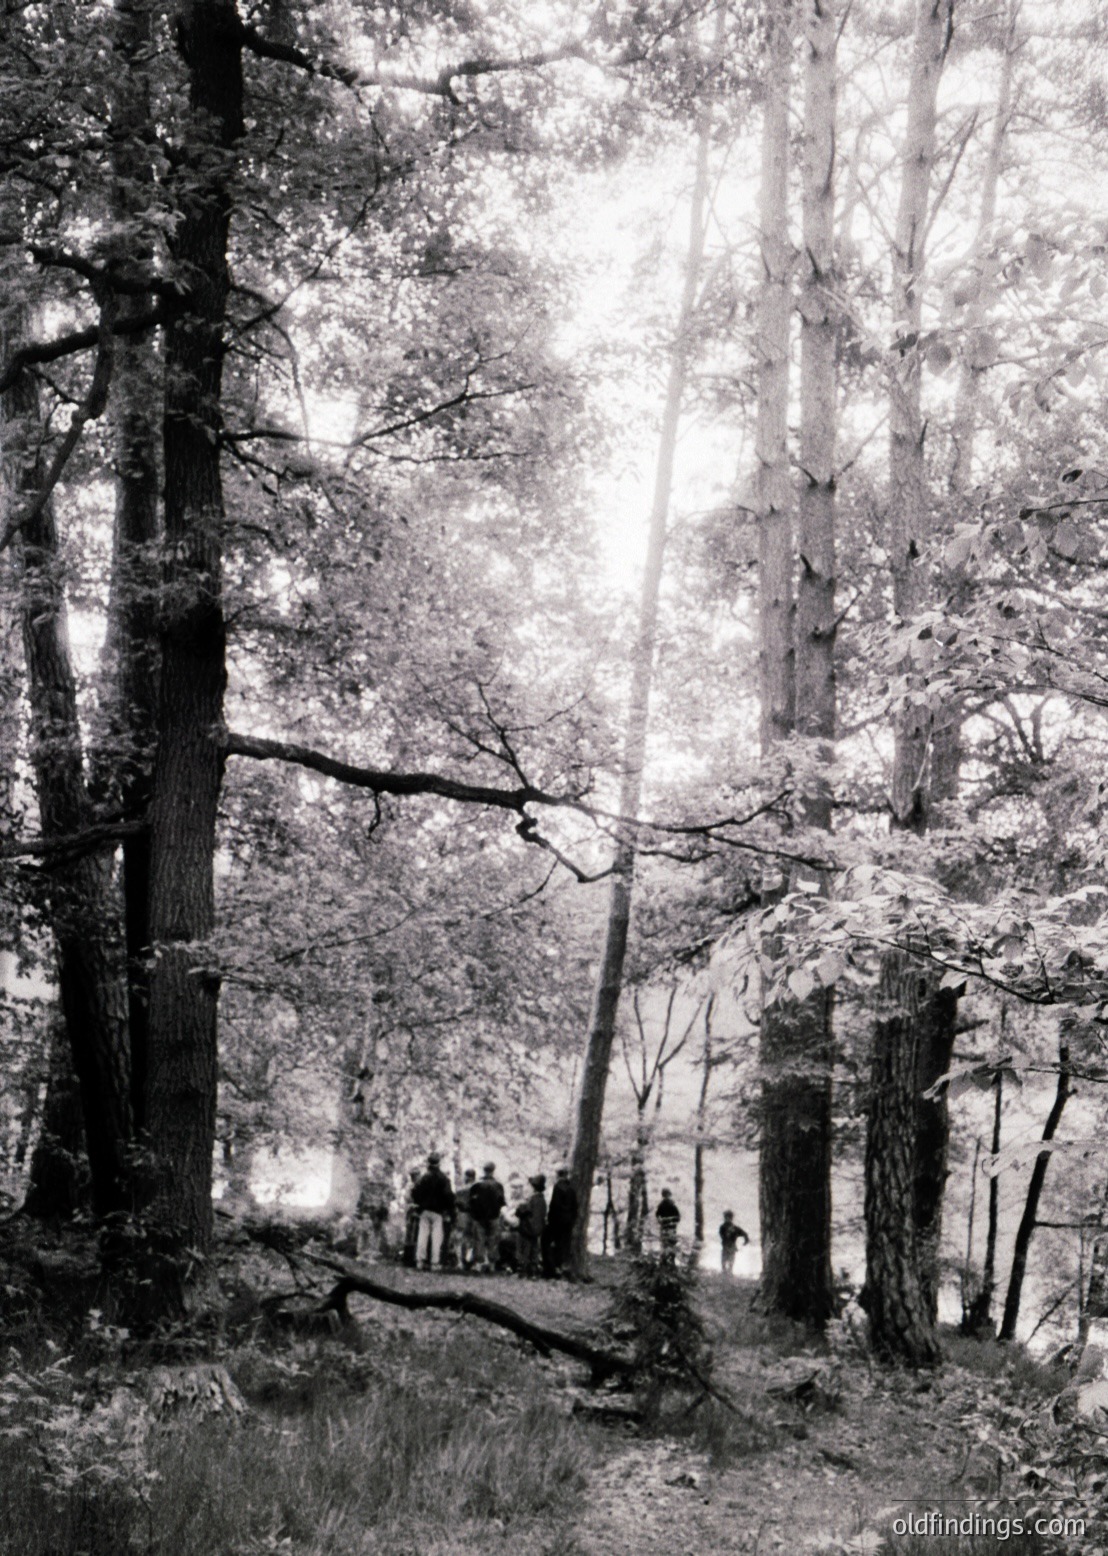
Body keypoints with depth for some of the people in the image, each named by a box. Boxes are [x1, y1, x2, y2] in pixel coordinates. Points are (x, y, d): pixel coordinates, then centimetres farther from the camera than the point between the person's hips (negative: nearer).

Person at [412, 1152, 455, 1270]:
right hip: (438, 1211, -2)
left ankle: (420, 1260, 3)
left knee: (423, 1235, 5)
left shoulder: (424, 1177, 1)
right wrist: (450, 1210, -2)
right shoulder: (443, 1178, -6)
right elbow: (448, 1195, -11)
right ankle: (435, 1261, -4)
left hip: (424, 1210, 2)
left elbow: (415, 1192, -1)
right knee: (436, 1236, 0)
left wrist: (418, 1203, 14)